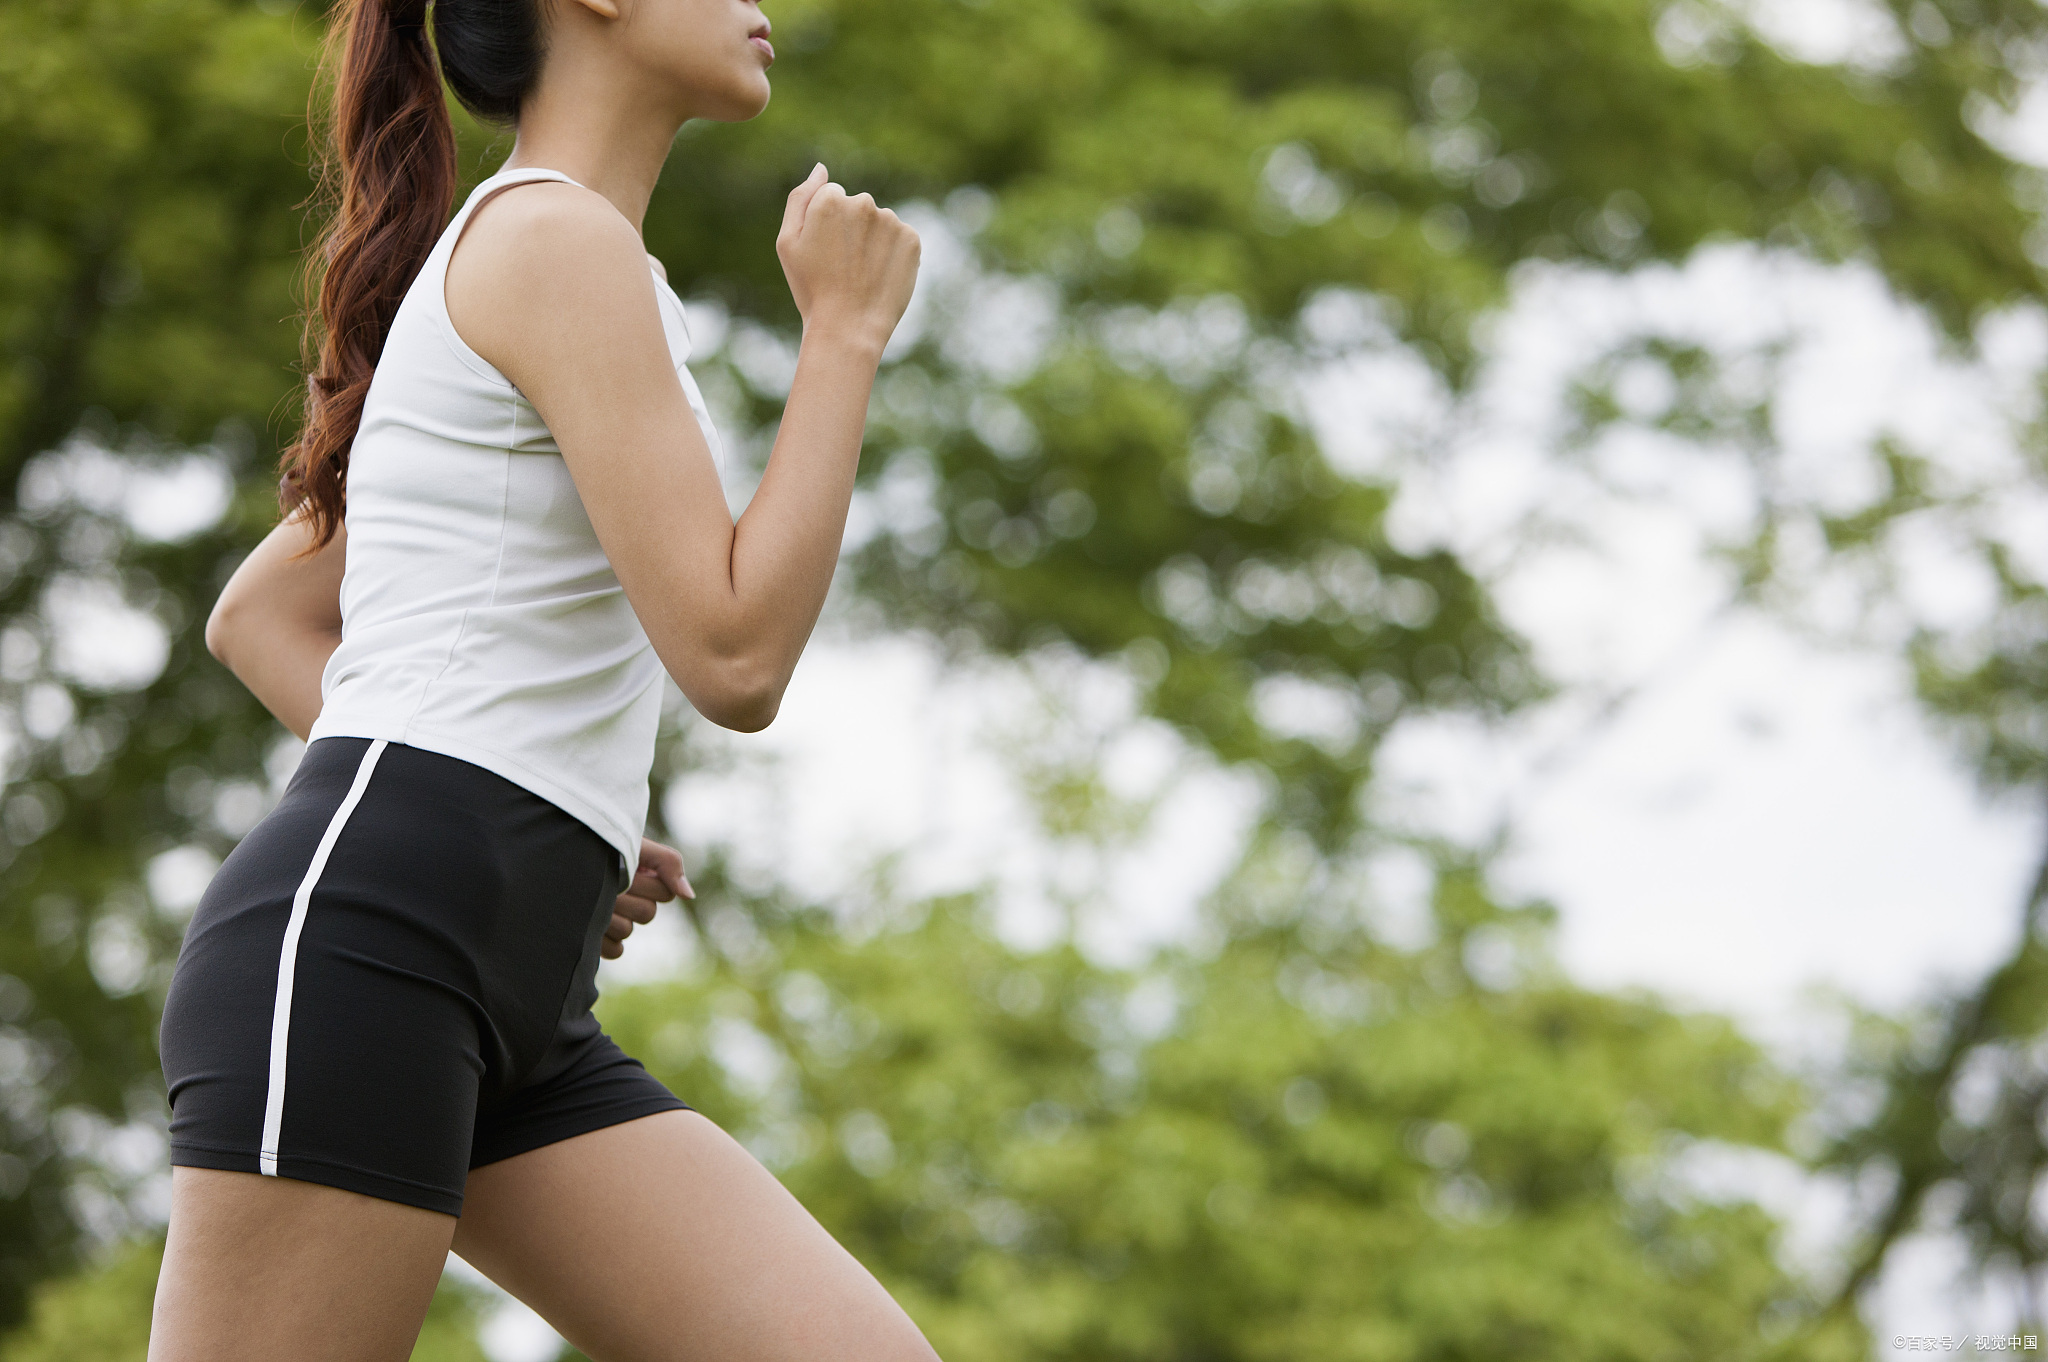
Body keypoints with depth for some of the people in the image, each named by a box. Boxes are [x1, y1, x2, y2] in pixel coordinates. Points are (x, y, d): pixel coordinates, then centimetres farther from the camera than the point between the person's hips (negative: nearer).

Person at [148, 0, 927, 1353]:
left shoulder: (477, 277, 25)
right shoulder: (562, 238, -5)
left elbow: (258, 618, 32)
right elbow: (734, 662, -12)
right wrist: (846, 327, -2)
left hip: (521, 1019, 10)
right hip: (352, 947, -10)